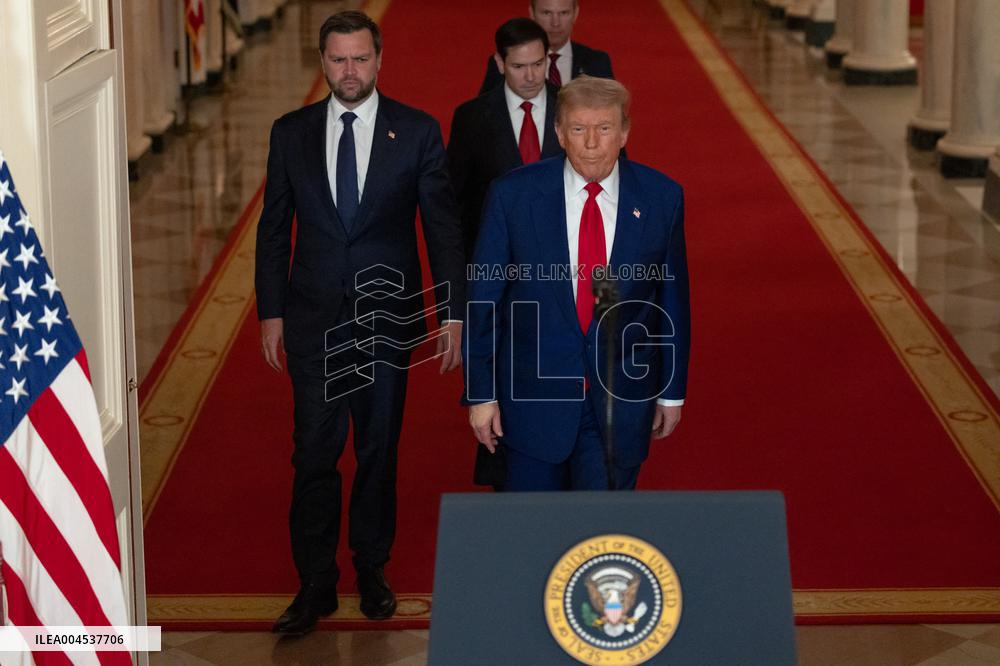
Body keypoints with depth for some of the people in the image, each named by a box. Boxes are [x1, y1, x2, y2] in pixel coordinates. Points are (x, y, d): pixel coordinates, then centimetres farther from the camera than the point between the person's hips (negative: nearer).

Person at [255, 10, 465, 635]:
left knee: (380, 447, 10)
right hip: (314, 318, 1)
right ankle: (316, 583, 9)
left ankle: (372, 568, 26)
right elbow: (275, 228, 6)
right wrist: (271, 312, 2)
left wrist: (452, 313, -5)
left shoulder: (417, 131, -2)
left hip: (388, 315, 0)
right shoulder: (291, 133, 2)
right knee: (315, 450, 0)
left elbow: (444, 226, -1)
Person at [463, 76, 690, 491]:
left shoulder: (661, 198, -3)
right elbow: (483, 297, -2)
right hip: (535, 395, 0)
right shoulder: (513, 195, -7)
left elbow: (673, 297, 6)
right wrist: (480, 393, -3)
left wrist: (672, 391, 10)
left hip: (621, 401, 1)